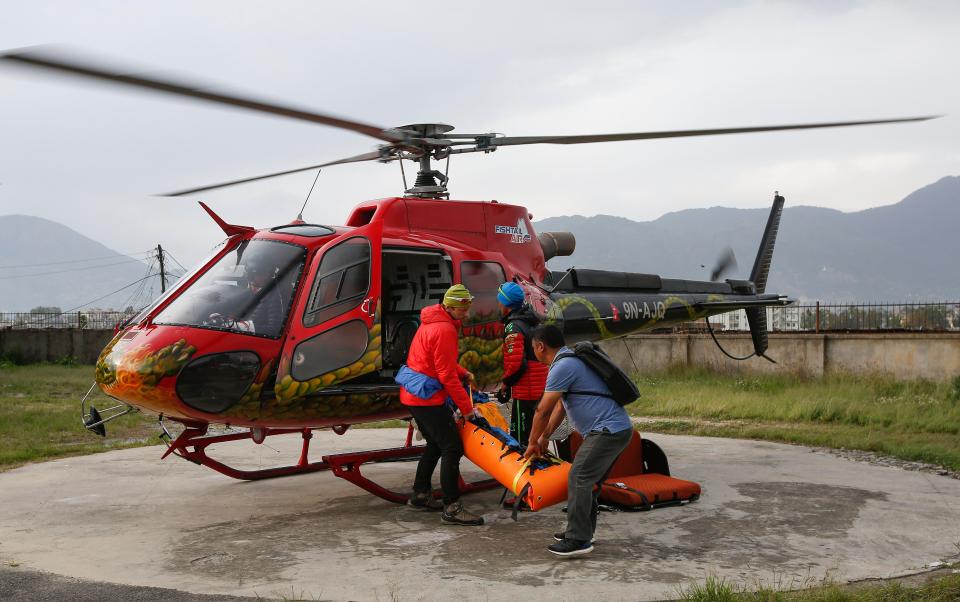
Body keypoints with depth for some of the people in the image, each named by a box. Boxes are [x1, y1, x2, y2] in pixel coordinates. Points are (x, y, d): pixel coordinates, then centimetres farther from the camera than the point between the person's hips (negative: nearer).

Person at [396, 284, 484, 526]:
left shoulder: (433, 322, 13)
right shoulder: (444, 329, -19)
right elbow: (447, 376, -19)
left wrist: (464, 373, 8)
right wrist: (466, 408, -13)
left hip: (413, 396, 10)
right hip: (428, 398, -10)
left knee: (435, 444, 22)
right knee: (452, 448, -10)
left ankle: (420, 494, 31)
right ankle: (451, 508, -10)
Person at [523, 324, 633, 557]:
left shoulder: (562, 367, -13)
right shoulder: (570, 361, 20)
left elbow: (543, 411, -9)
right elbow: (560, 407, 27)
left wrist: (532, 443, 3)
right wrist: (543, 438, 30)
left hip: (607, 431, -10)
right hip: (619, 427, 10)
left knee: (579, 478, -10)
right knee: (588, 481, 15)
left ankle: (578, 540, -9)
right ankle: (583, 531, 22)